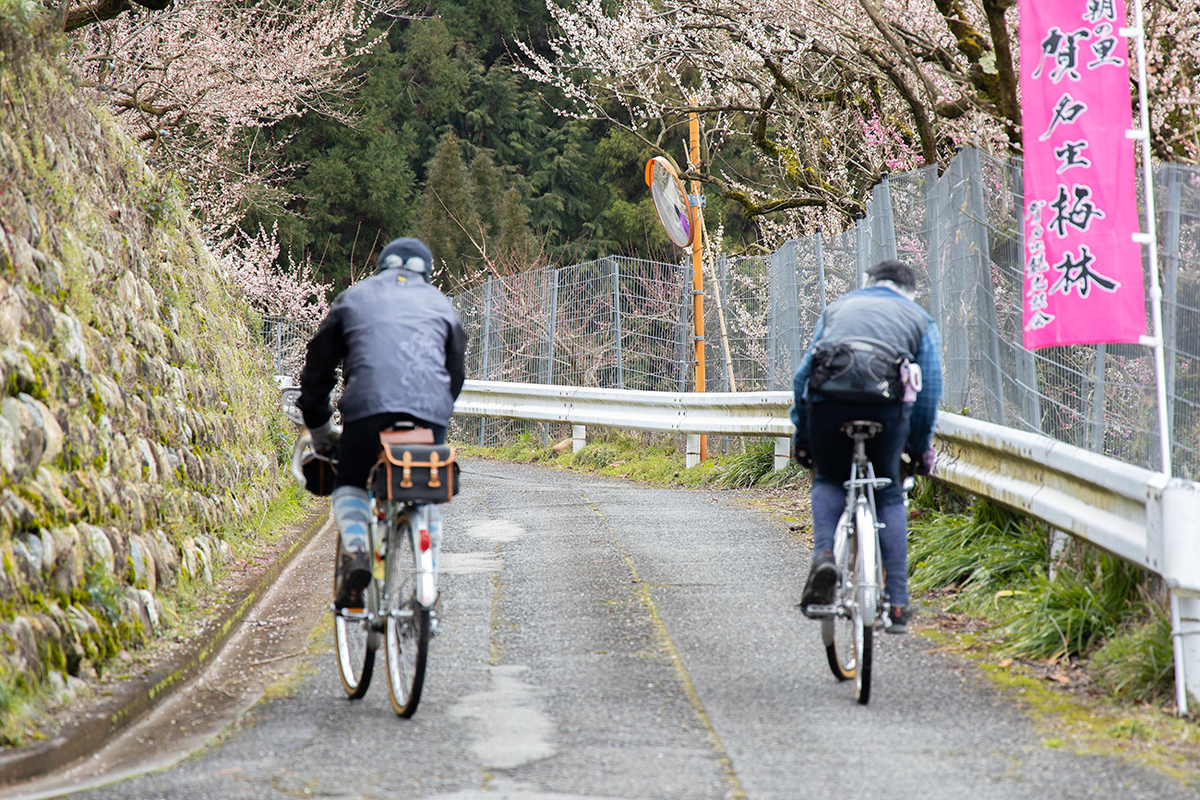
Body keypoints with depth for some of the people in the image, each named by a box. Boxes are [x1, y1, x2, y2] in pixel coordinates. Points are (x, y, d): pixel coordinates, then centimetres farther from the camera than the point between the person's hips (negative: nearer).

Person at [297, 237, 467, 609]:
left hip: (369, 406, -1)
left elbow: (318, 368, 25)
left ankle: (355, 550, -12)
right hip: (430, 411, 1)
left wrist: (319, 430, 34)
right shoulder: (440, 303, 28)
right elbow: (457, 373, 30)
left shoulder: (353, 297, 26)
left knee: (349, 485, 16)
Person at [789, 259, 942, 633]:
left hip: (827, 396, 1)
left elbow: (802, 374, 26)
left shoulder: (837, 308, 32)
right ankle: (897, 605, 10)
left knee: (828, 481, 24)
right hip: (887, 403, -1)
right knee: (888, 495, 16)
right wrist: (921, 449, 29)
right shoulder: (919, 319, 27)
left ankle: (824, 554, -5)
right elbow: (929, 391, 20)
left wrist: (801, 436, 30)